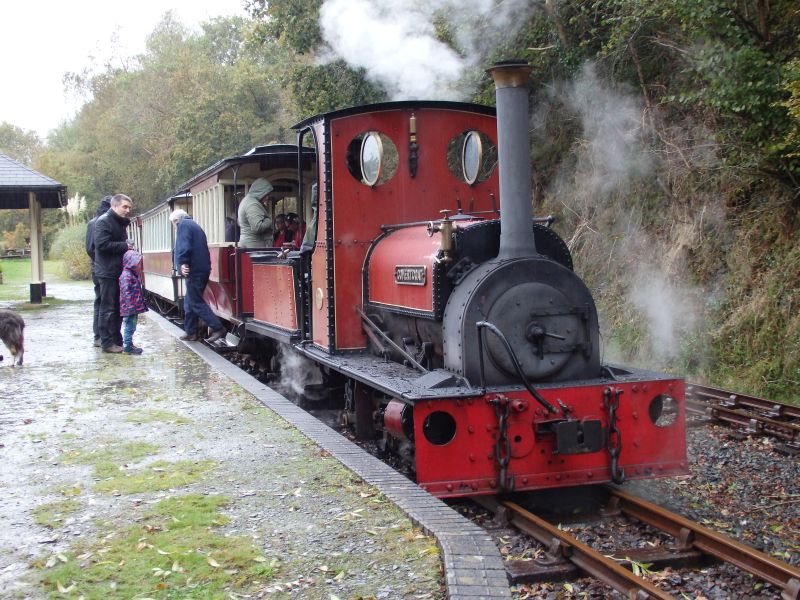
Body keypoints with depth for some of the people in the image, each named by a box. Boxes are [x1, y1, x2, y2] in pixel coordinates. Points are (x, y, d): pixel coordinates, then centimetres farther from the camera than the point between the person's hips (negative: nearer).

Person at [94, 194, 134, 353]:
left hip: (119, 271, 9)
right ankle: (107, 343, -1)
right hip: (108, 272, -9)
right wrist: (124, 246, -16)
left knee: (118, 308, 12)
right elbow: (102, 244, -21)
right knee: (108, 308, -5)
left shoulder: (121, 223, 18)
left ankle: (117, 340, 19)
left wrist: (128, 246, 7)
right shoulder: (103, 221, -11)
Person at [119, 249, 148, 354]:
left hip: (134, 308, 10)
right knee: (129, 326, -5)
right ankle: (127, 346, 0)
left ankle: (129, 344, 23)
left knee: (131, 327, 15)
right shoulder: (126, 275, -17)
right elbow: (126, 292, -22)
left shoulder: (133, 274, 16)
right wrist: (131, 306, -25)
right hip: (129, 309, -10)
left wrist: (140, 305, 24)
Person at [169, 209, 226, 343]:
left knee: (196, 302, -7)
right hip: (202, 269, 10)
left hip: (193, 270, -10)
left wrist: (183, 263, -25)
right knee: (190, 301, 15)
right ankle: (191, 332, 17)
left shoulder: (183, 225, -4)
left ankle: (218, 328, -12)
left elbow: (184, 246, -20)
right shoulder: (195, 225, 25)